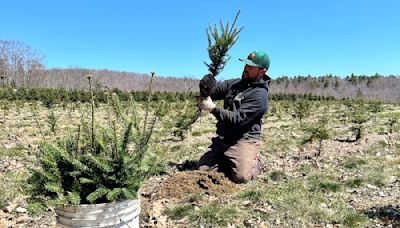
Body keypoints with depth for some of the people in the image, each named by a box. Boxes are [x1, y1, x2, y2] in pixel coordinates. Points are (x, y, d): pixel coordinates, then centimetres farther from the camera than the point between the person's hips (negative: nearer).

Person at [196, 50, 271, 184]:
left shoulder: (260, 95, -13)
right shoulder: (235, 83, 12)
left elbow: (238, 119, -20)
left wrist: (213, 108, -26)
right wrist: (207, 83, -17)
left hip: (244, 139, -6)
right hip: (222, 138, 6)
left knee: (241, 177, -25)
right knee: (202, 170, -5)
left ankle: (255, 163, 10)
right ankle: (228, 162, 22)